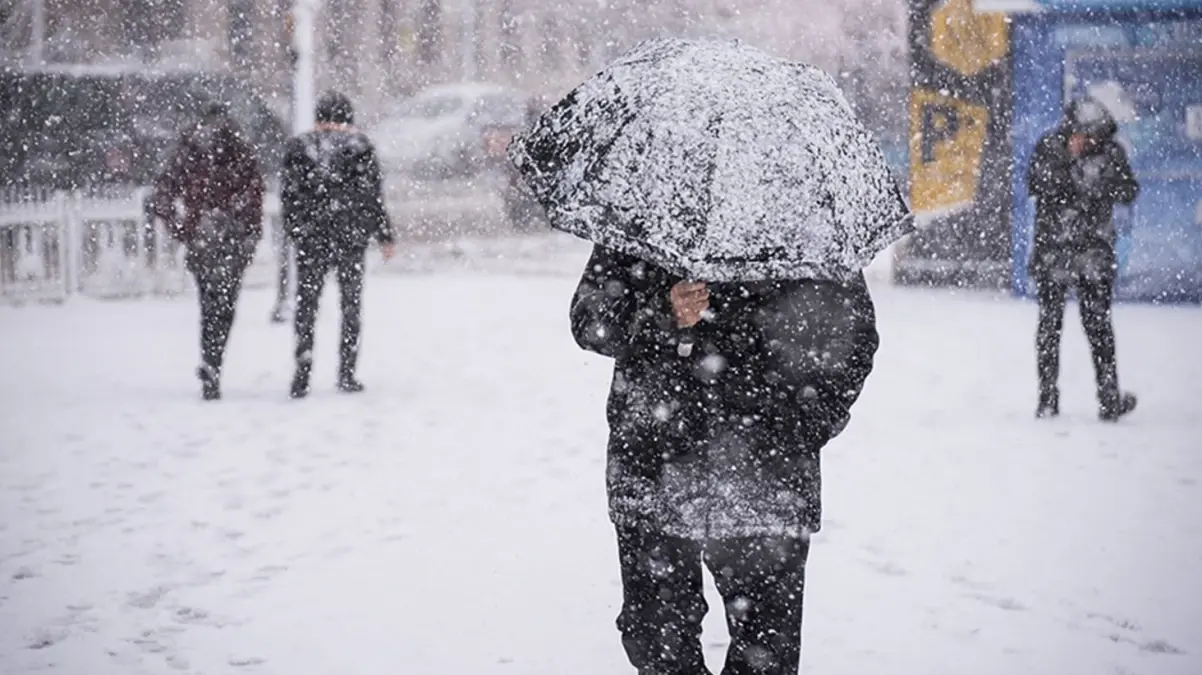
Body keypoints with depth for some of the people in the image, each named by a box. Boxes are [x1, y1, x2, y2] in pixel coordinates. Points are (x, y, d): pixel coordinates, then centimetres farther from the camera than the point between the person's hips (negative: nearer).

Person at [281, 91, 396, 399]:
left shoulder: (298, 147, 3)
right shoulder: (359, 146, -1)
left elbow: (288, 195, 3)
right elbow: (373, 195, -2)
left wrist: (294, 233, 13)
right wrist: (385, 235, 4)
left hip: (310, 238, 1)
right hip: (351, 237, -1)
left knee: (306, 305, 6)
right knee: (351, 305, 10)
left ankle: (302, 373, -5)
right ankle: (346, 373, 8)